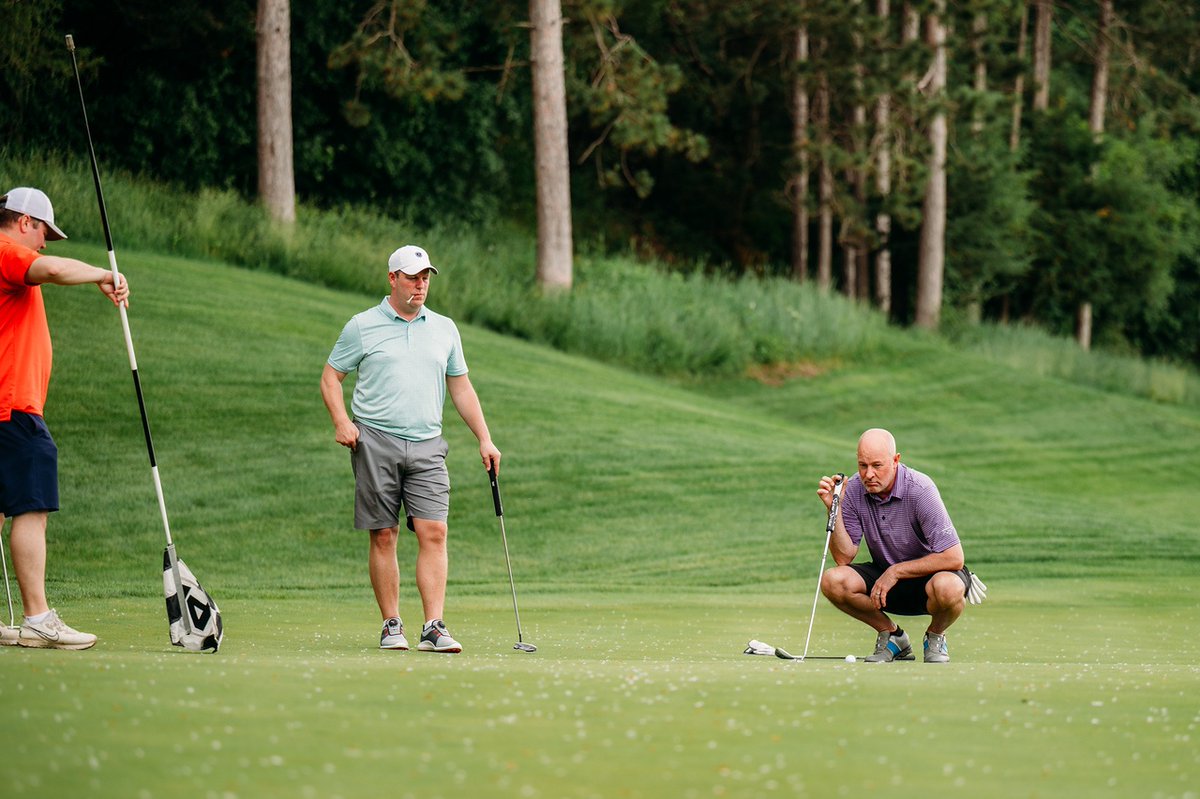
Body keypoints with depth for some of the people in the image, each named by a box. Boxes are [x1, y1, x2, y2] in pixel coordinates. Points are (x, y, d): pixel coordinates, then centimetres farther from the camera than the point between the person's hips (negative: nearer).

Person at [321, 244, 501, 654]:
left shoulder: (444, 329, 14)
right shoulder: (362, 327, 3)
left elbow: (461, 388, 19)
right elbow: (331, 377, 7)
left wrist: (484, 438, 13)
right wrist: (341, 421, -9)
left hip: (426, 446, 2)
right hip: (375, 442, -2)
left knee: (434, 533, -9)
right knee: (383, 536, -1)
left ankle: (434, 628, -12)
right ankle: (391, 626, 6)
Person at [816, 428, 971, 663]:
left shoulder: (919, 489, -25)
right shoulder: (853, 490, -11)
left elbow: (953, 557, -27)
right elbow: (843, 557, -11)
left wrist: (895, 571, -22)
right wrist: (834, 509, -24)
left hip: (928, 573, -4)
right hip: (886, 576, 4)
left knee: (947, 588, -40)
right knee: (833, 581, -24)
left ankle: (935, 637, -2)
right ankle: (892, 636, 1)